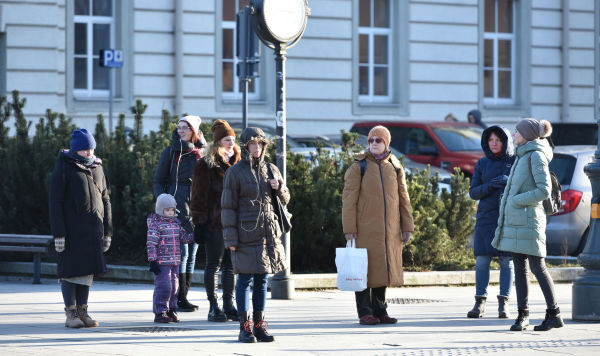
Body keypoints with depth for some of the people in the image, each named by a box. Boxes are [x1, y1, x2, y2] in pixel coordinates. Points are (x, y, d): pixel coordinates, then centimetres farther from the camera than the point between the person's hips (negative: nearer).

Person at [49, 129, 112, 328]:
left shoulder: (97, 168, 13)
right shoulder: (64, 168, -4)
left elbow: (105, 200, 17)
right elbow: (55, 201, -7)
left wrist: (107, 232, 13)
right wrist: (58, 233, -14)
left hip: (93, 229, 5)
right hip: (71, 228, -5)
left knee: (88, 269, 6)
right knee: (71, 269, -4)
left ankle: (82, 311, 12)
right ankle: (71, 314, 1)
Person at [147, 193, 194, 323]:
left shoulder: (176, 223, 13)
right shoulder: (155, 225, -9)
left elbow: (184, 237, 13)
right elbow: (151, 244, -12)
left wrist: (195, 236, -5)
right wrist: (152, 260, -18)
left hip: (175, 262, 7)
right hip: (162, 262, -7)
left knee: (174, 286, 11)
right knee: (163, 287, -9)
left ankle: (171, 310, 22)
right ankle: (159, 313, -3)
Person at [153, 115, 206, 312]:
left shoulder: (202, 152, 10)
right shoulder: (170, 152, 3)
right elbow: (158, 181, 4)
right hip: (177, 209, -4)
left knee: (192, 254, 6)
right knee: (182, 252, -11)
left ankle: (184, 296, 12)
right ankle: (180, 299, -8)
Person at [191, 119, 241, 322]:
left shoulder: (237, 164, 13)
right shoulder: (206, 165, -5)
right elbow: (199, 195, -6)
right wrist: (200, 221, -13)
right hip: (215, 222, -6)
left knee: (231, 265, 9)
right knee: (214, 264, 0)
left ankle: (229, 305, 15)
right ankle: (213, 307, 3)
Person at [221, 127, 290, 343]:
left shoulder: (271, 170, 12)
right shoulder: (235, 173, -2)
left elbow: (285, 200, 20)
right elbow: (228, 207, -4)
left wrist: (279, 188, -3)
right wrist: (231, 239, -10)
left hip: (268, 233, 5)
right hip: (245, 233, -5)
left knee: (262, 280, 8)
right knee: (245, 279, -4)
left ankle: (259, 325, 13)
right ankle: (245, 328, 0)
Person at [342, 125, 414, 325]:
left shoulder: (395, 168, 11)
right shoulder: (359, 167, -1)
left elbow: (403, 199, 15)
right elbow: (349, 200, -5)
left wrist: (407, 226, 9)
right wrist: (349, 229, -11)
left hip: (389, 230, 4)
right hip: (365, 230, -4)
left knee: (383, 267, 9)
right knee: (365, 269, -4)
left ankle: (379, 310, 17)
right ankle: (365, 313, 1)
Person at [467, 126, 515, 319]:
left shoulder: (515, 162, 5)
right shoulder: (482, 164, 11)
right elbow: (473, 192, 6)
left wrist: (509, 181, -18)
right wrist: (490, 186, -12)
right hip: (486, 217, 2)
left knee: (507, 261, -2)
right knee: (482, 261, -3)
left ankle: (503, 303, 4)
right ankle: (480, 303, 4)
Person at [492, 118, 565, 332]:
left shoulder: (536, 155, -11)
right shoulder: (523, 155, 16)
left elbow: (544, 190, -18)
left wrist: (517, 200, -15)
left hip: (528, 219, -9)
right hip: (514, 219, 9)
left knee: (537, 267, -5)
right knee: (520, 267, 6)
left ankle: (554, 314, 1)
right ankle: (523, 315, 7)